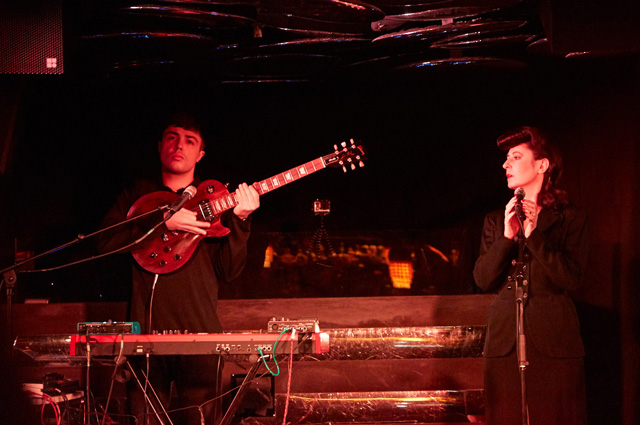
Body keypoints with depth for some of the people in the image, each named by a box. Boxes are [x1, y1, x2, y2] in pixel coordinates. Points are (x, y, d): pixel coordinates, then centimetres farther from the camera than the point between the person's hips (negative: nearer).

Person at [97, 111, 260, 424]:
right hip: (146, 329, 0)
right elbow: (106, 242, -4)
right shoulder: (137, 195, 15)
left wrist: (239, 221, -10)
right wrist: (163, 221, -13)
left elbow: (228, 272, 4)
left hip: (200, 331, 0)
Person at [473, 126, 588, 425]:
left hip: (553, 344, -3)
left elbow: (571, 280, -7)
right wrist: (507, 236, -9)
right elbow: (482, 280, 4)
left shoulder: (571, 220, 4)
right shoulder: (495, 221, 14)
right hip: (504, 342, 3)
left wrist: (534, 234, -14)